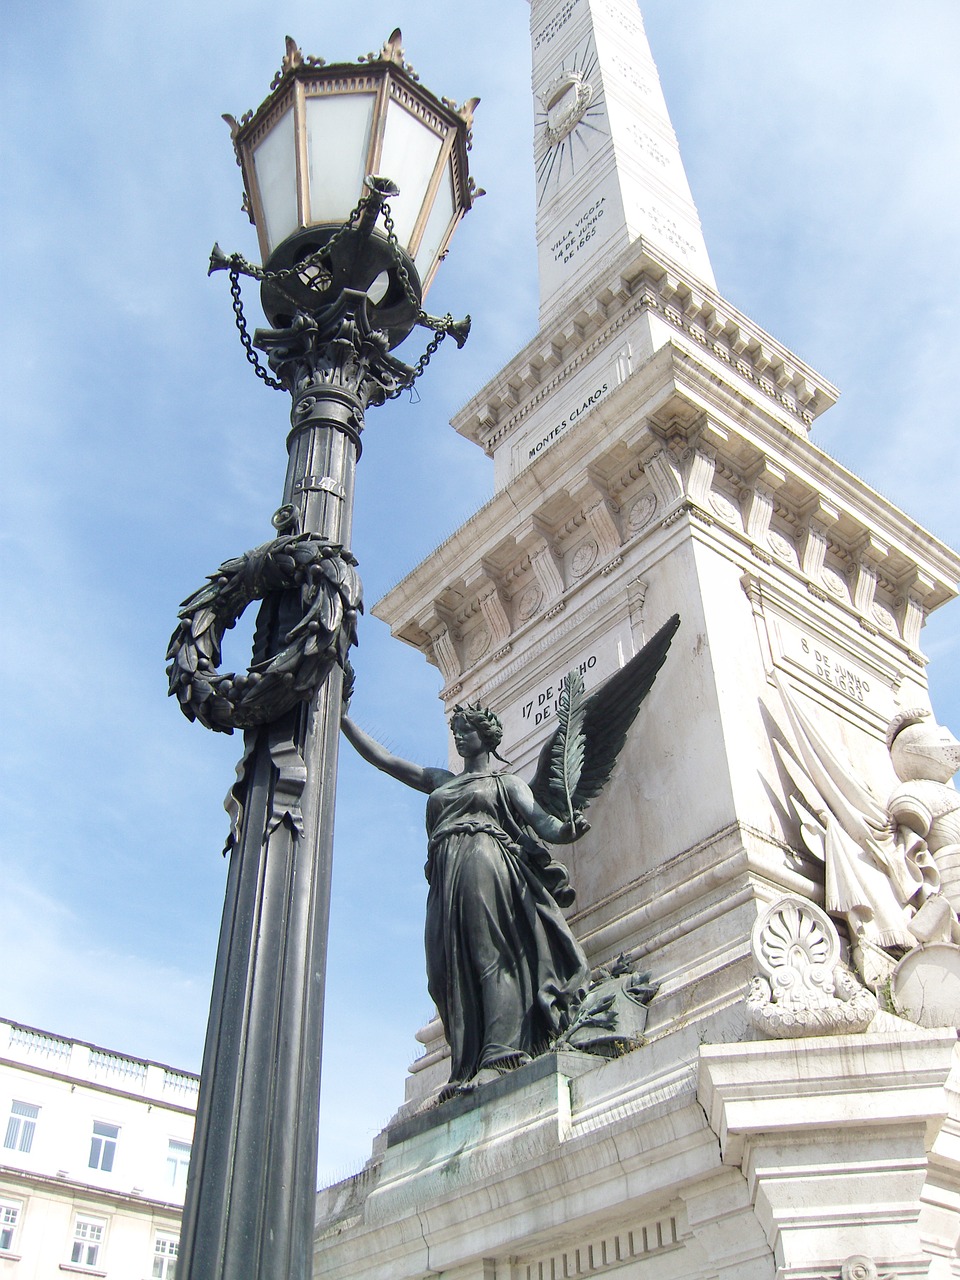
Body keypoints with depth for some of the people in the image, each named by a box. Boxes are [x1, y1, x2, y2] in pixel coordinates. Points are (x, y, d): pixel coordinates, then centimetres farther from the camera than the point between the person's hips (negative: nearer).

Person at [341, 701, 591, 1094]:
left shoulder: (506, 781, 15)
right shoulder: (442, 781, 29)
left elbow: (542, 822, 0)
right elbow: (382, 758, 29)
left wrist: (566, 831, -23)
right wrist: (342, 719, 25)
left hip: (486, 870, -5)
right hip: (448, 879, 5)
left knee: (492, 955, -18)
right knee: (456, 969, -6)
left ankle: (501, 1054, -26)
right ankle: (467, 1069, -12)